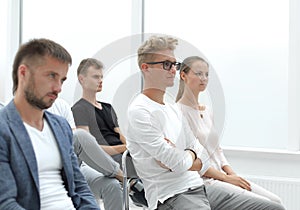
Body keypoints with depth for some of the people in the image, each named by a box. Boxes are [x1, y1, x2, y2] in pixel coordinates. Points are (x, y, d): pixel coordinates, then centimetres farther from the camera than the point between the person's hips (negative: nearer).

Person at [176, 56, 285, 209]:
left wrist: (232, 173, 3)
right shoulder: (179, 112, -11)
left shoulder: (206, 111, 16)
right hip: (203, 183, -8)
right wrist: (226, 177, -13)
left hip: (220, 176, 8)